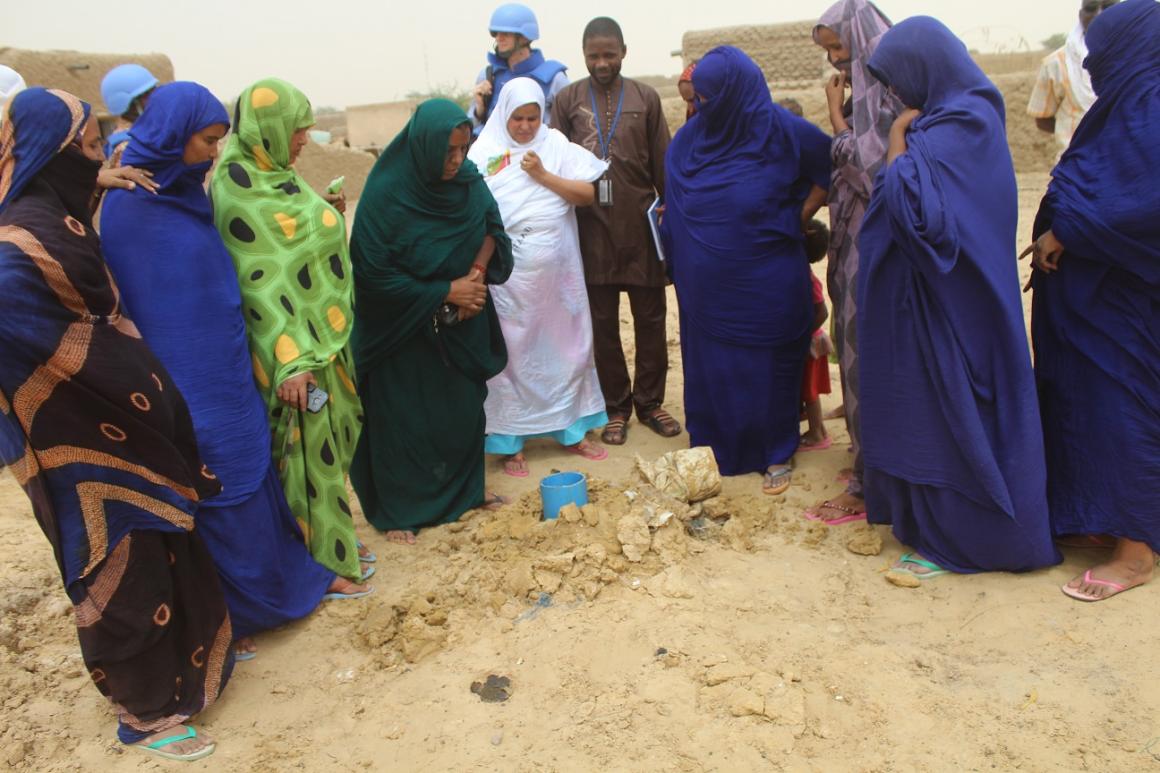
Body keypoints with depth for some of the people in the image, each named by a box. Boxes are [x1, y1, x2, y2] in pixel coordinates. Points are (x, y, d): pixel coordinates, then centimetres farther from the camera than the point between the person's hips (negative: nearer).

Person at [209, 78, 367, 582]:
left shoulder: (271, 173, 8)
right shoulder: (240, 191, -19)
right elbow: (261, 280, -25)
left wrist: (322, 213, 11)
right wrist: (289, 361, -28)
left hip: (323, 330, 9)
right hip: (290, 339, -9)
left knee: (335, 434, 18)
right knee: (309, 445, 2)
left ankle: (332, 537, 34)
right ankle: (323, 563, 17)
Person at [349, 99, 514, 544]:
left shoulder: (468, 181, -7)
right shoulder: (385, 193, -21)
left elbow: (490, 228, 8)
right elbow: (375, 273, -20)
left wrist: (476, 276, -11)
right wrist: (445, 293, -20)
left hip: (461, 324, 5)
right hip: (403, 328, -5)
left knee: (465, 407, 13)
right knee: (404, 420, 6)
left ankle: (465, 491, 34)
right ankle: (396, 511, 23)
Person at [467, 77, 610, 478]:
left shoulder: (557, 145, 6)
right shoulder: (484, 152, 1)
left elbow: (589, 194, 0)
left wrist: (543, 175, -10)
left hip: (557, 269, 2)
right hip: (508, 274, -2)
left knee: (565, 346, 10)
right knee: (511, 352, 2)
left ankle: (573, 430, 25)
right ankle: (510, 442, 13)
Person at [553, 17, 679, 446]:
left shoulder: (646, 98, 6)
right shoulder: (568, 100, 5)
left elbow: (662, 164, 8)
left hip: (641, 225, 1)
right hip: (593, 228, 0)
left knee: (650, 318, 6)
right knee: (602, 321, 6)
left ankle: (649, 402, 21)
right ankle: (616, 406, 19)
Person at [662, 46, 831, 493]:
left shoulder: (780, 131, -10)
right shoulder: (689, 138, 2)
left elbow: (834, 167, 0)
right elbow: (674, 204, 14)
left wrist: (799, 218, -3)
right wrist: (677, 263, 7)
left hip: (765, 283, -4)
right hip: (706, 284, 4)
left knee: (769, 368, 7)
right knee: (709, 367, 11)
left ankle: (777, 456, 22)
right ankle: (713, 450, 27)